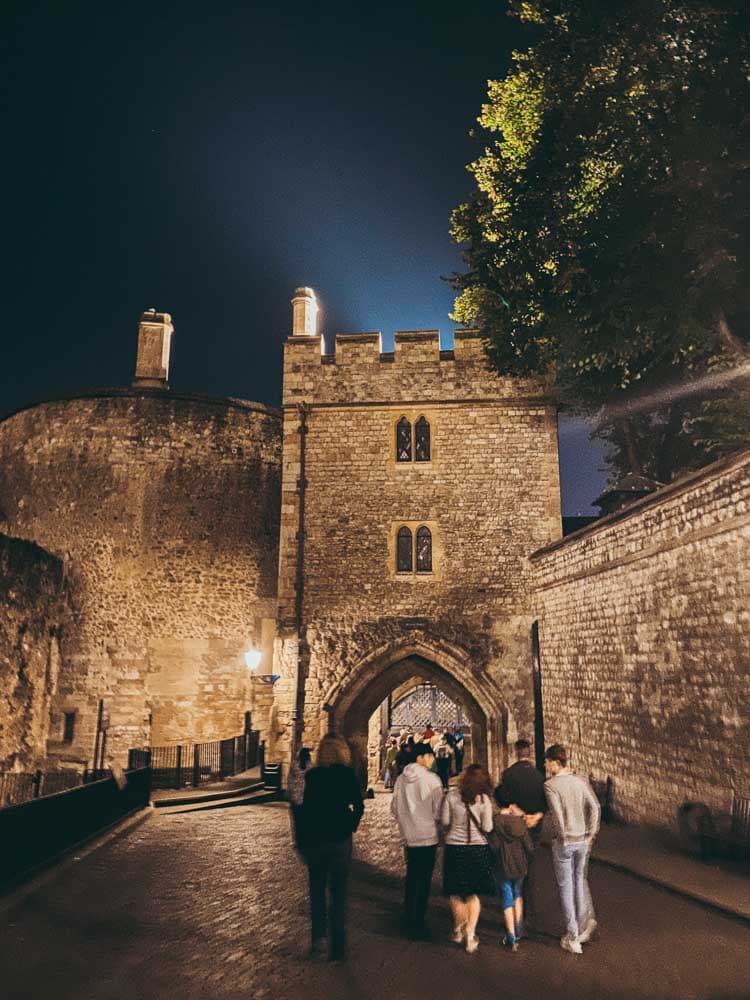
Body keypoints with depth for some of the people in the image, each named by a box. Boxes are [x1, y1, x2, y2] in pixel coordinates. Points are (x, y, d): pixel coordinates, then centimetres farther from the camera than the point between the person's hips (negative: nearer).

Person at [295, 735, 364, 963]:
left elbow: (306, 807, -7)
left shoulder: (312, 775, -6)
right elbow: (358, 806, -7)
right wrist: (350, 828, 7)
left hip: (314, 839, 0)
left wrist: (301, 842, 1)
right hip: (340, 840, 0)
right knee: (339, 892, 10)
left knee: (317, 891, 16)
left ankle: (318, 938, 6)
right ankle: (338, 948, 11)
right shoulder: (348, 775, -6)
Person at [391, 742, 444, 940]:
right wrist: (437, 822, 7)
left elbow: (394, 807, 7)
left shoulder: (401, 779, 0)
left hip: (409, 836, 6)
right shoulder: (432, 779, -16)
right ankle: (417, 925, 10)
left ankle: (409, 919, 31)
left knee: (411, 878, 20)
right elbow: (438, 810, -13)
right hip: (428, 836, -5)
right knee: (423, 881, 5)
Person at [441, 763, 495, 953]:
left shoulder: (451, 796, -9)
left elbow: (444, 821, -4)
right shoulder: (483, 799, -10)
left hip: (454, 847, 0)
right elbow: (487, 828, -10)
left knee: (455, 892, 17)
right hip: (478, 848, 0)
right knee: (473, 894, 14)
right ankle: (470, 935, 12)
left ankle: (459, 930, 31)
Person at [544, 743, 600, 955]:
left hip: (563, 842, -4)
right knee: (580, 880, 23)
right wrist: (591, 834, -1)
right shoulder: (580, 781, 2)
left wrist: (563, 836, -8)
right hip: (583, 840, 4)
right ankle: (587, 918, 7)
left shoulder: (550, 785, -13)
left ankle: (573, 937, 13)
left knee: (566, 887, 8)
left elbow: (557, 813, -22)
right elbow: (595, 806, -5)